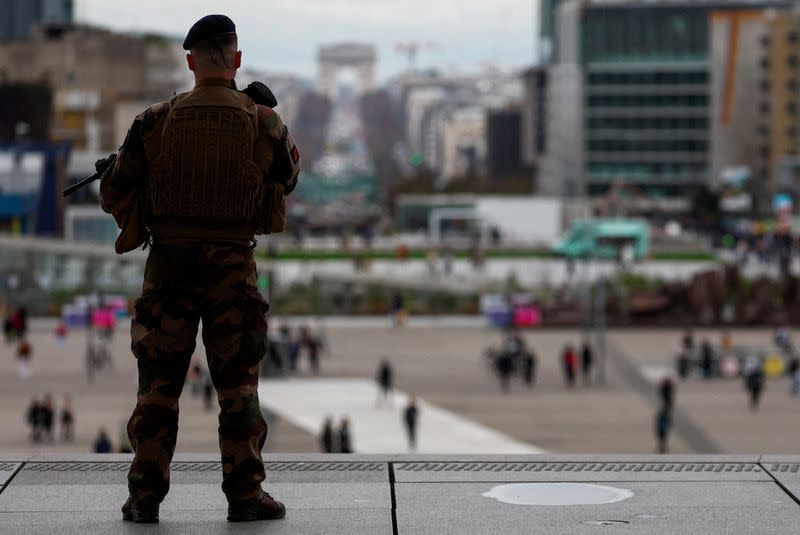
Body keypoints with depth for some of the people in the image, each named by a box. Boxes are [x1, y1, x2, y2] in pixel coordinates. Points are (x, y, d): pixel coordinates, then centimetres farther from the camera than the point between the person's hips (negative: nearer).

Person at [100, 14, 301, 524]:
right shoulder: (263, 124, -4)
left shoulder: (156, 122, -3)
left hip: (169, 264, 1)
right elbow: (287, 175, 16)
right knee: (238, 385, 6)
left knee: (158, 383, 7)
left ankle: (145, 496, 7)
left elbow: (115, 191, 2)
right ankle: (246, 495, 4)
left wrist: (138, 229, 20)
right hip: (233, 267, -1)